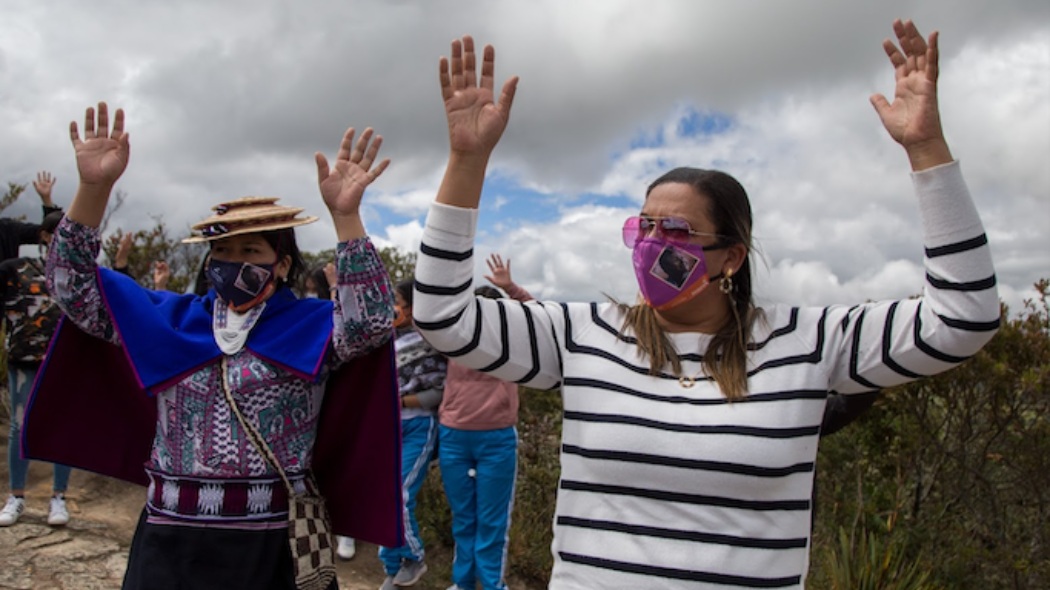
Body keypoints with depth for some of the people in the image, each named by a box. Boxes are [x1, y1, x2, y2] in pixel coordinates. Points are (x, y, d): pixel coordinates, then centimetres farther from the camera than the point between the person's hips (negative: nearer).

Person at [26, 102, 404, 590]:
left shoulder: (309, 325, -2)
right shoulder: (168, 318, 9)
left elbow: (368, 321, -20)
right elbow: (73, 288, 5)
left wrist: (345, 215, -29)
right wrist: (93, 188, -9)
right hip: (170, 540, 3)